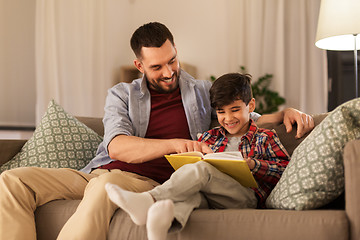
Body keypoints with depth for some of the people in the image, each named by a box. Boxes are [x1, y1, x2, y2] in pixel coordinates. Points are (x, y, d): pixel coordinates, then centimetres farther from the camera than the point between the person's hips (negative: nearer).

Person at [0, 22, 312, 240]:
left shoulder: (203, 93, 17)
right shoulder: (121, 95, 14)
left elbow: (249, 120, 27)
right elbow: (117, 147, -5)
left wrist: (286, 113, 5)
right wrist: (176, 144, -20)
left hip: (147, 181, -3)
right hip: (97, 172, 3)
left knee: (105, 185, -41)